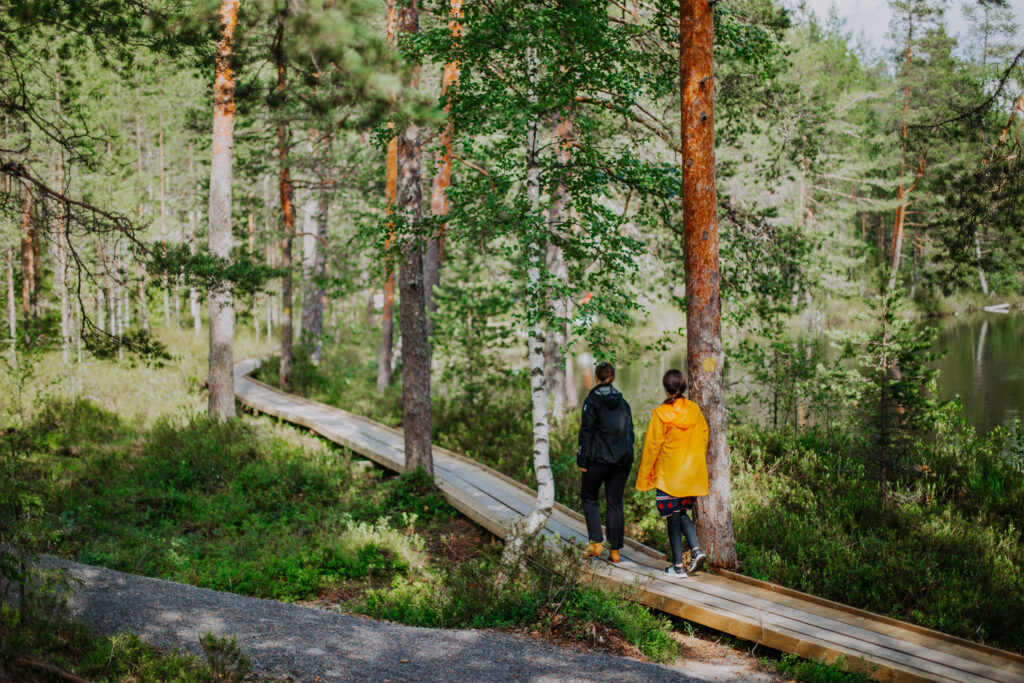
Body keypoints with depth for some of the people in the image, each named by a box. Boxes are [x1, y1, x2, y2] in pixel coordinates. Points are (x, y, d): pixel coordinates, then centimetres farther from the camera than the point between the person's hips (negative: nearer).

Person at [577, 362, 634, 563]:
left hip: (599, 459, -4)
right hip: (622, 460, 5)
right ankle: (615, 550, 8)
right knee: (615, 503, 10)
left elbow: (586, 431, -10)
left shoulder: (592, 400, -7)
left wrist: (582, 460, -7)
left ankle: (596, 542, 3)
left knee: (589, 497, 14)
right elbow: (630, 431, 12)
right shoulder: (622, 402, 9)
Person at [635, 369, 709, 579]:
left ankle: (679, 566, 8)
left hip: (669, 475, -4)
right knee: (681, 513, 20)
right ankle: (696, 549, 0)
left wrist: (644, 475, 2)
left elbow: (652, 446, -8)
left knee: (673, 518, 4)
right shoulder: (695, 410, -1)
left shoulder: (660, 414, -13)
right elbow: (703, 438, 8)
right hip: (692, 474, 4)